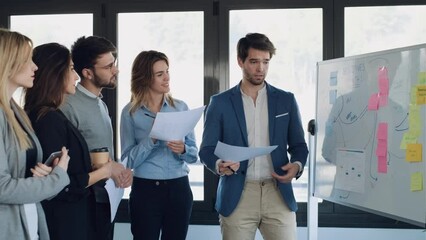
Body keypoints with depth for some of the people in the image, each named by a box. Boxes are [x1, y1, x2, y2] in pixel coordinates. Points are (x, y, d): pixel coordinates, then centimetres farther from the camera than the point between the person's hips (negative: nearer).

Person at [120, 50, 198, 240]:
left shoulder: (180, 107, 4)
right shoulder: (130, 112, -2)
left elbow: (194, 153, 5)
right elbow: (129, 160, -8)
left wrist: (182, 150, -16)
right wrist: (152, 139, -20)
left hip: (179, 188, 2)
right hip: (145, 190, -2)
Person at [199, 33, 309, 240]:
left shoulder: (286, 100, 9)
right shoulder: (220, 103, 4)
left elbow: (298, 145, 12)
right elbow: (207, 149, 3)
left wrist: (297, 165, -11)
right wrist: (219, 165, -19)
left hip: (278, 194, 1)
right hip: (237, 196, -1)